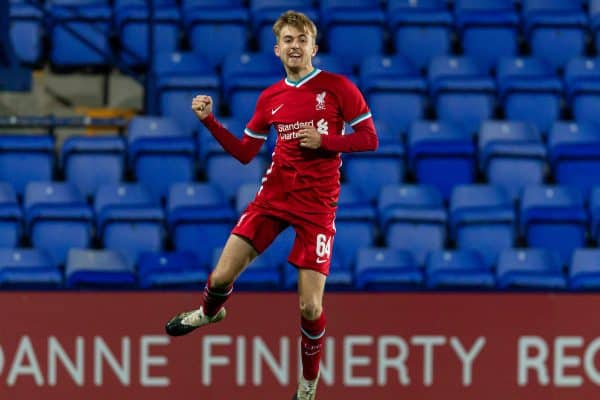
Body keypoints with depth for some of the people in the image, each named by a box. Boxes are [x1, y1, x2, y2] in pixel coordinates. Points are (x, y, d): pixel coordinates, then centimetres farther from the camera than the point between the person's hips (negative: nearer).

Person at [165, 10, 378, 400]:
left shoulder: (338, 87, -4)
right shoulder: (270, 98, 7)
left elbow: (369, 138, -3)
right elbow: (244, 153, 12)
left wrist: (324, 141, -17)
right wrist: (210, 121, 0)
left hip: (317, 206, -3)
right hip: (274, 196, 4)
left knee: (311, 307, -10)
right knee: (221, 277, -1)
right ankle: (209, 312, 39)